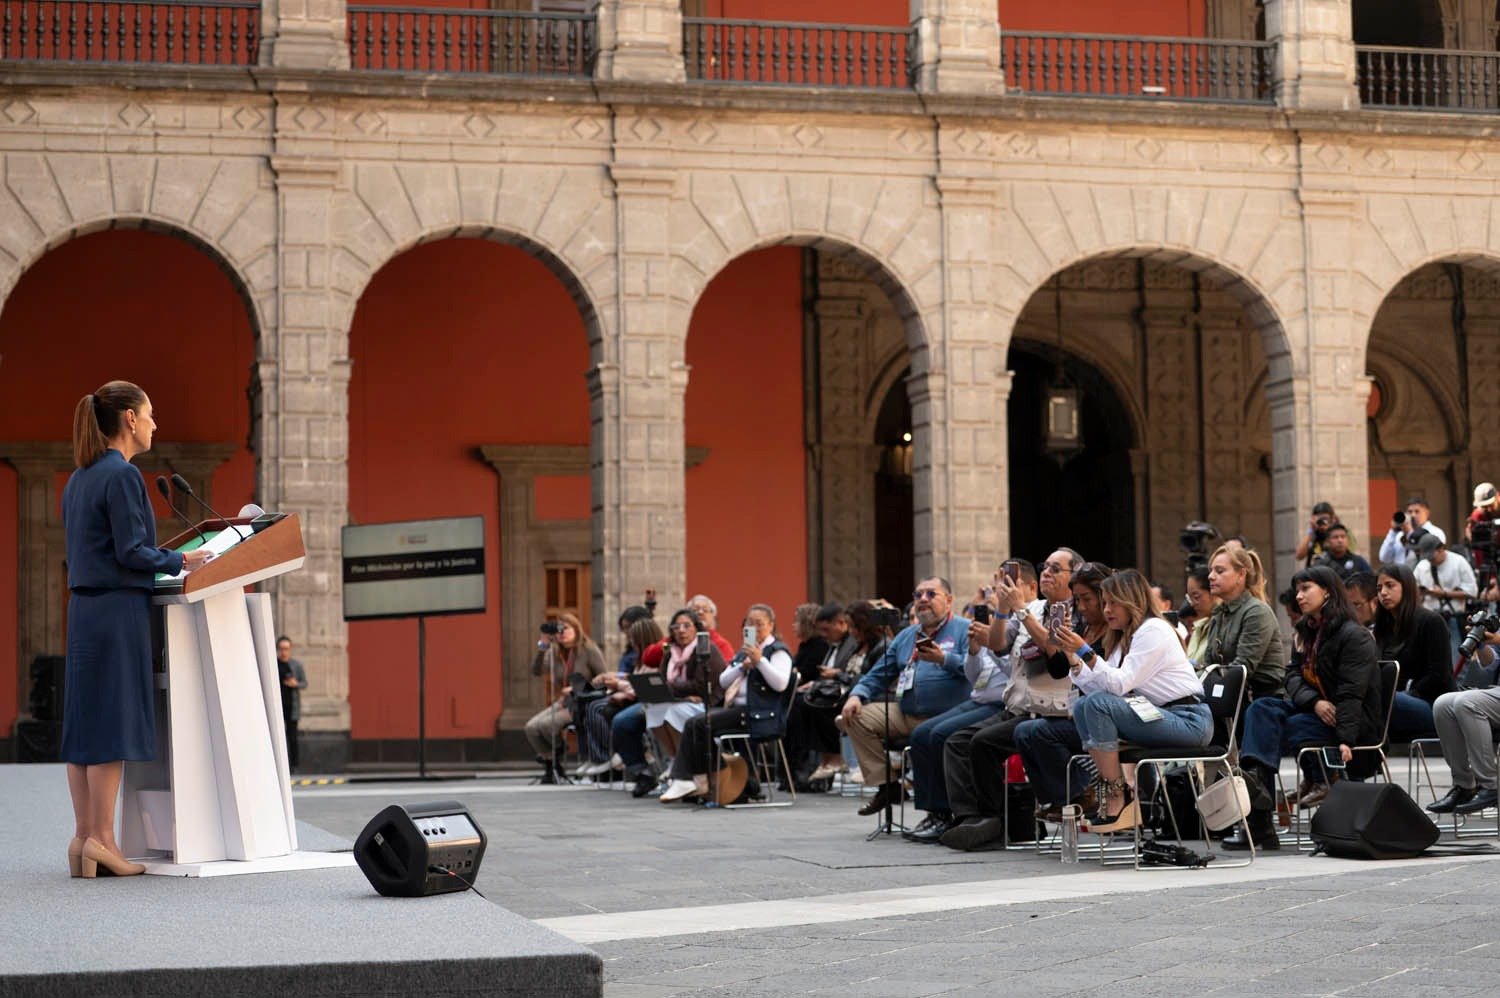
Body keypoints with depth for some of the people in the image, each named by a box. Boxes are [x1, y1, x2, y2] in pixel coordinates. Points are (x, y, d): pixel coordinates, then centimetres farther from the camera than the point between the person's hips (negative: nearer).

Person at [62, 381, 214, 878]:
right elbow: (132, 552, -16)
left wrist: (165, 559, 20)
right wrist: (180, 561, -2)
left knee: (84, 724, 7)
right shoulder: (122, 475, -12)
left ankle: (84, 836, 10)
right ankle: (101, 838, -5)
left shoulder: (78, 479, 16)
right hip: (118, 609, -9)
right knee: (114, 722, -6)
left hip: (83, 608, 9)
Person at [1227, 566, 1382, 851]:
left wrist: (1346, 739, -29)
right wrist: (1315, 702, -15)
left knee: (1276, 730, -27)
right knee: (1261, 708, -18)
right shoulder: (1307, 633, 16)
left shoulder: (1354, 636, -11)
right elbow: (1293, 674, 7)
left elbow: (1352, 692, -19)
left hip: (1356, 720, -8)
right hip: (1316, 711, 8)